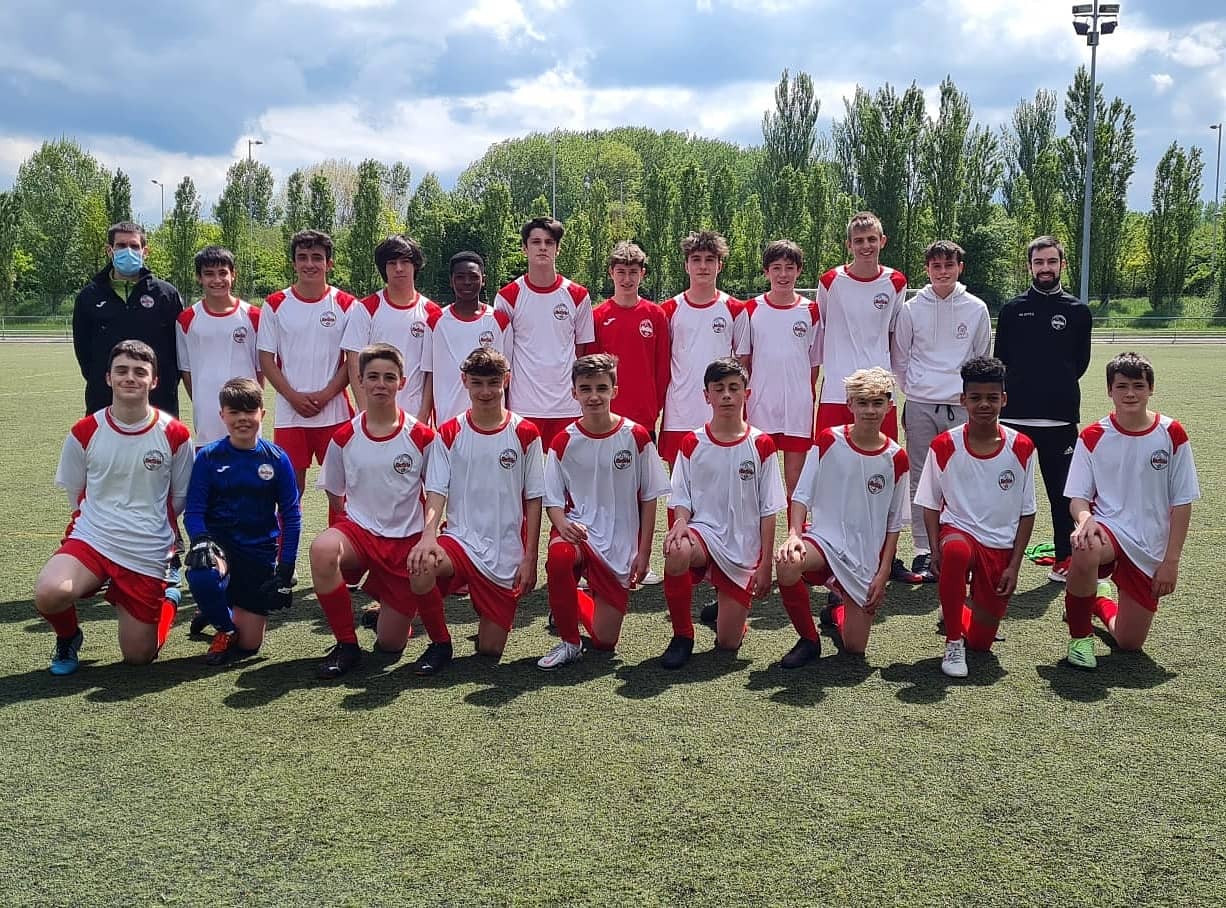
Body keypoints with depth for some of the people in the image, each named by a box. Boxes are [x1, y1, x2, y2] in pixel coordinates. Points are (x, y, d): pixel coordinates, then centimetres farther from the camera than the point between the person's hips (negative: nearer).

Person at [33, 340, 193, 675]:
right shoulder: (85, 432, -2)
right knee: (48, 593, -31)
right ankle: (68, 637, 5)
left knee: (138, 656, 4)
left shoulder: (174, 435, -6)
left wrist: (148, 522, 10)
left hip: (148, 555, -1)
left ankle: (166, 599, 36)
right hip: (91, 538, 1)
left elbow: (180, 497, 7)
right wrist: (102, 519, 10)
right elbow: (75, 492, 12)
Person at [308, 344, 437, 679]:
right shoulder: (344, 437, -1)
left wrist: (427, 531, -1)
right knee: (322, 549, -37)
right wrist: (361, 516, 2)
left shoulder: (421, 437, -6)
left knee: (391, 645, -2)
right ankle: (346, 644, -17)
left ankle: (385, 606, 38)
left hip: (406, 541, -1)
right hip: (359, 531, 1)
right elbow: (334, 493, 11)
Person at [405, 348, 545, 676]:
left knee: (490, 649, -1)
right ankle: (440, 643, -8)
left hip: (507, 554, 0)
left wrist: (529, 557, -4)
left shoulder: (525, 434, 0)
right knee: (421, 568, -35)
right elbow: (436, 492, -4)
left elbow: (533, 499, 2)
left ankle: (490, 614, 36)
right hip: (460, 538, 0)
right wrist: (428, 535, -23)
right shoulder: (449, 433, 2)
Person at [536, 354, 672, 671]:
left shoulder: (636, 436, -5)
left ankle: (576, 603, 37)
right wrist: (563, 524, -22)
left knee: (604, 641, 0)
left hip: (620, 546, 0)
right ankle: (569, 642, -13)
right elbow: (553, 500, 1)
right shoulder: (564, 442, -2)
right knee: (559, 558, -39)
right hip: (577, 530, 0)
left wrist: (643, 552, -2)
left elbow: (649, 498, 1)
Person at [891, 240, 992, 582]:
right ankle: (923, 551, 8)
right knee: (921, 480, 2)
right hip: (920, 406, 0)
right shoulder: (911, 309, 4)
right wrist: (914, 388, 5)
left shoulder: (976, 309, 6)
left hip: (961, 406, 0)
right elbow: (898, 358, 11)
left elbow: (982, 359, 13)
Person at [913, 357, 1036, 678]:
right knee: (957, 551, -41)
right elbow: (930, 504, 2)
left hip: (1001, 546, 2)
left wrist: (1014, 565, -4)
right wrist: (935, 549, -13)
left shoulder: (1021, 448, -5)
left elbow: (1026, 512, 2)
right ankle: (952, 642, -20)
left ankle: (959, 614, 38)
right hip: (958, 530, -1)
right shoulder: (944, 446, -7)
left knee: (981, 641, 0)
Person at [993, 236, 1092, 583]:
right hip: (1014, 415, 0)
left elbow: (1080, 361, 11)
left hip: (1061, 417, 0)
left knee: (1062, 490, 6)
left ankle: (1064, 559, 15)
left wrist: (1058, 387, 5)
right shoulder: (1012, 309, 7)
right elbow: (1000, 359, 9)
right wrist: (1021, 389, 3)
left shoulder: (1077, 311, 7)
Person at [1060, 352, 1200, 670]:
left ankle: (1099, 601, 41)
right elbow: (1078, 498, -3)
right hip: (1107, 529, -2)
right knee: (1086, 550, -41)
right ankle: (1080, 635, -15)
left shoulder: (1172, 435, -3)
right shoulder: (1092, 437, -3)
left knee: (1129, 643, 4)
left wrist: (1170, 561, -5)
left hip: (1150, 551, 2)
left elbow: (1181, 503, 0)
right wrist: (1085, 518, -27)